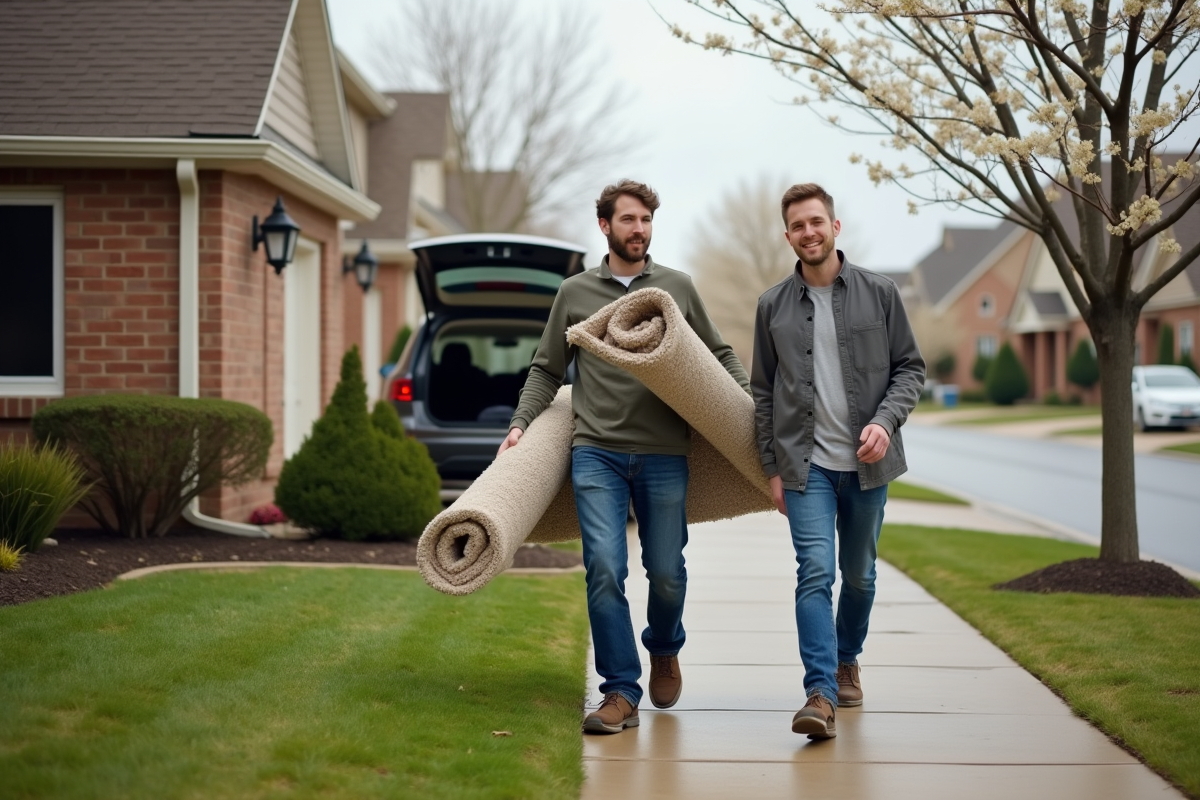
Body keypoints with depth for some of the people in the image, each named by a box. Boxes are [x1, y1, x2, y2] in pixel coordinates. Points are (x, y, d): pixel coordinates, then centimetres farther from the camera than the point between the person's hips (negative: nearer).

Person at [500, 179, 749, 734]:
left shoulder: (678, 288, 11)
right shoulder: (574, 293, 11)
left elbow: (719, 354, 18)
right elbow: (546, 370, 16)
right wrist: (520, 423, 3)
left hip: (665, 456, 1)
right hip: (596, 453, 0)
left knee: (666, 572, 3)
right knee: (604, 569, -10)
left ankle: (664, 649, 35)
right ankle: (621, 693, -4)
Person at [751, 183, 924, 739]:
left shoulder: (879, 294, 2)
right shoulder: (773, 305, 5)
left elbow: (910, 367, 5)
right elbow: (763, 392, 9)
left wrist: (886, 421, -13)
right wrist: (772, 468, 5)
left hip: (866, 462, 1)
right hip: (806, 463, -1)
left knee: (859, 574, 14)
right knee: (815, 572, -14)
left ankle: (847, 660, 38)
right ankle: (821, 693, -19)